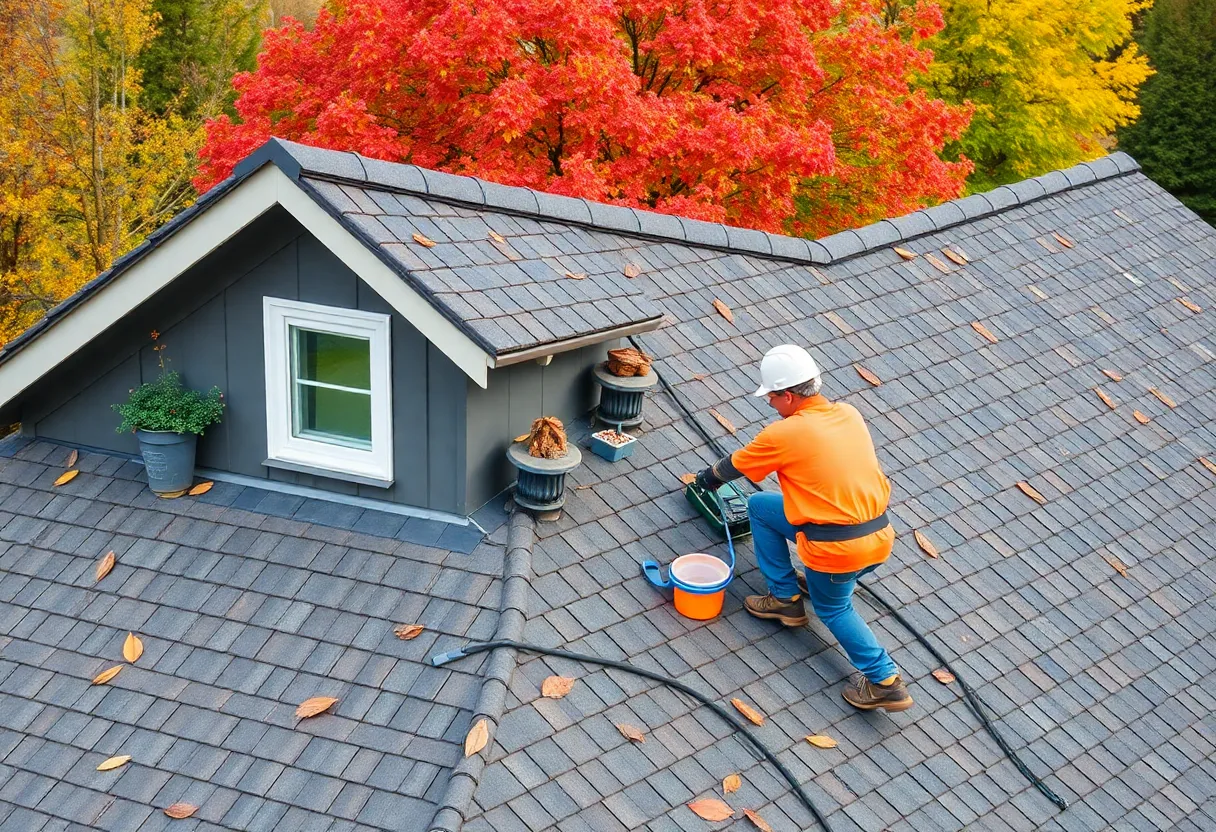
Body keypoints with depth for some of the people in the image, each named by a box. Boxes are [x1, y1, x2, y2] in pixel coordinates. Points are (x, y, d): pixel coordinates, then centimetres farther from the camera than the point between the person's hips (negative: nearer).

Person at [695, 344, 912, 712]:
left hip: (836, 549, -7)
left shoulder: (784, 434, -13)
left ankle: (884, 679, 11)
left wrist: (709, 476, 28)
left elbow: (736, 465, 6)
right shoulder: (849, 414, 4)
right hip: (881, 536, 7)